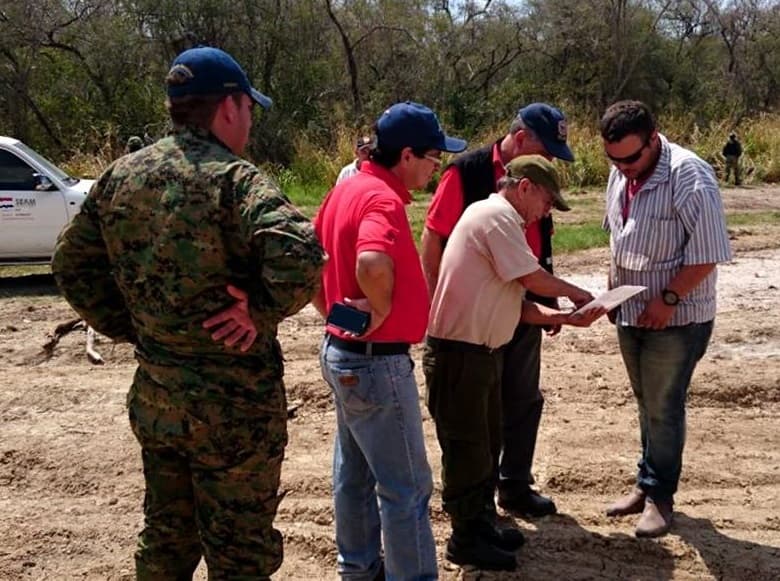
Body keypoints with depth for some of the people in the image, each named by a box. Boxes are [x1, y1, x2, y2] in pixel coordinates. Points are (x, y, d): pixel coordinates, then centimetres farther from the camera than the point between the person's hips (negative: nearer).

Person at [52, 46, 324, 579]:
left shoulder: (121, 176, 4)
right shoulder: (232, 178, -18)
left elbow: (73, 264, 11)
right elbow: (299, 255, -35)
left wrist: (129, 327, 11)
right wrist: (263, 312, -19)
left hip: (153, 395, 7)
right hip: (233, 401, -7)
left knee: (165, 538, 23)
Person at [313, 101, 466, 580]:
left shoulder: (347, 188, 7)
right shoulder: (383, 199, -22)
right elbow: (372, 263, -42)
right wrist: (380, 310, -24)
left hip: (343, 352, 10)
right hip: (376, 362, -10)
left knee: (355, 473, 21)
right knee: (406, 486, 2)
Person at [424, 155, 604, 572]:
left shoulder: (503, 223, 18)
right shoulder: (496, 214, -14)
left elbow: (518, 305, 13)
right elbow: (533, 279, -15)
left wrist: (568, 318, 2)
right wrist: (574, 292, 3)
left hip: (483, 352, 10)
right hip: (458, 353, -10)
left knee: (486, 444, 20)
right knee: (467, 448, 2)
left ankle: (480, 522, 34)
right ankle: (465, 540, 16)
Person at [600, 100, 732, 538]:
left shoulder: (690, 178, -20)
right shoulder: (621, 174, 2)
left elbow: (708, 253, -20)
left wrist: (668, 298, -20)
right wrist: (613, 288, 11)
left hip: (676, 317, -6)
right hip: (632, 313, 6)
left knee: (663, 408, 3)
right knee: (647, 403, 17)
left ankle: (660, 495, 19)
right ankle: (648, 483, 29)